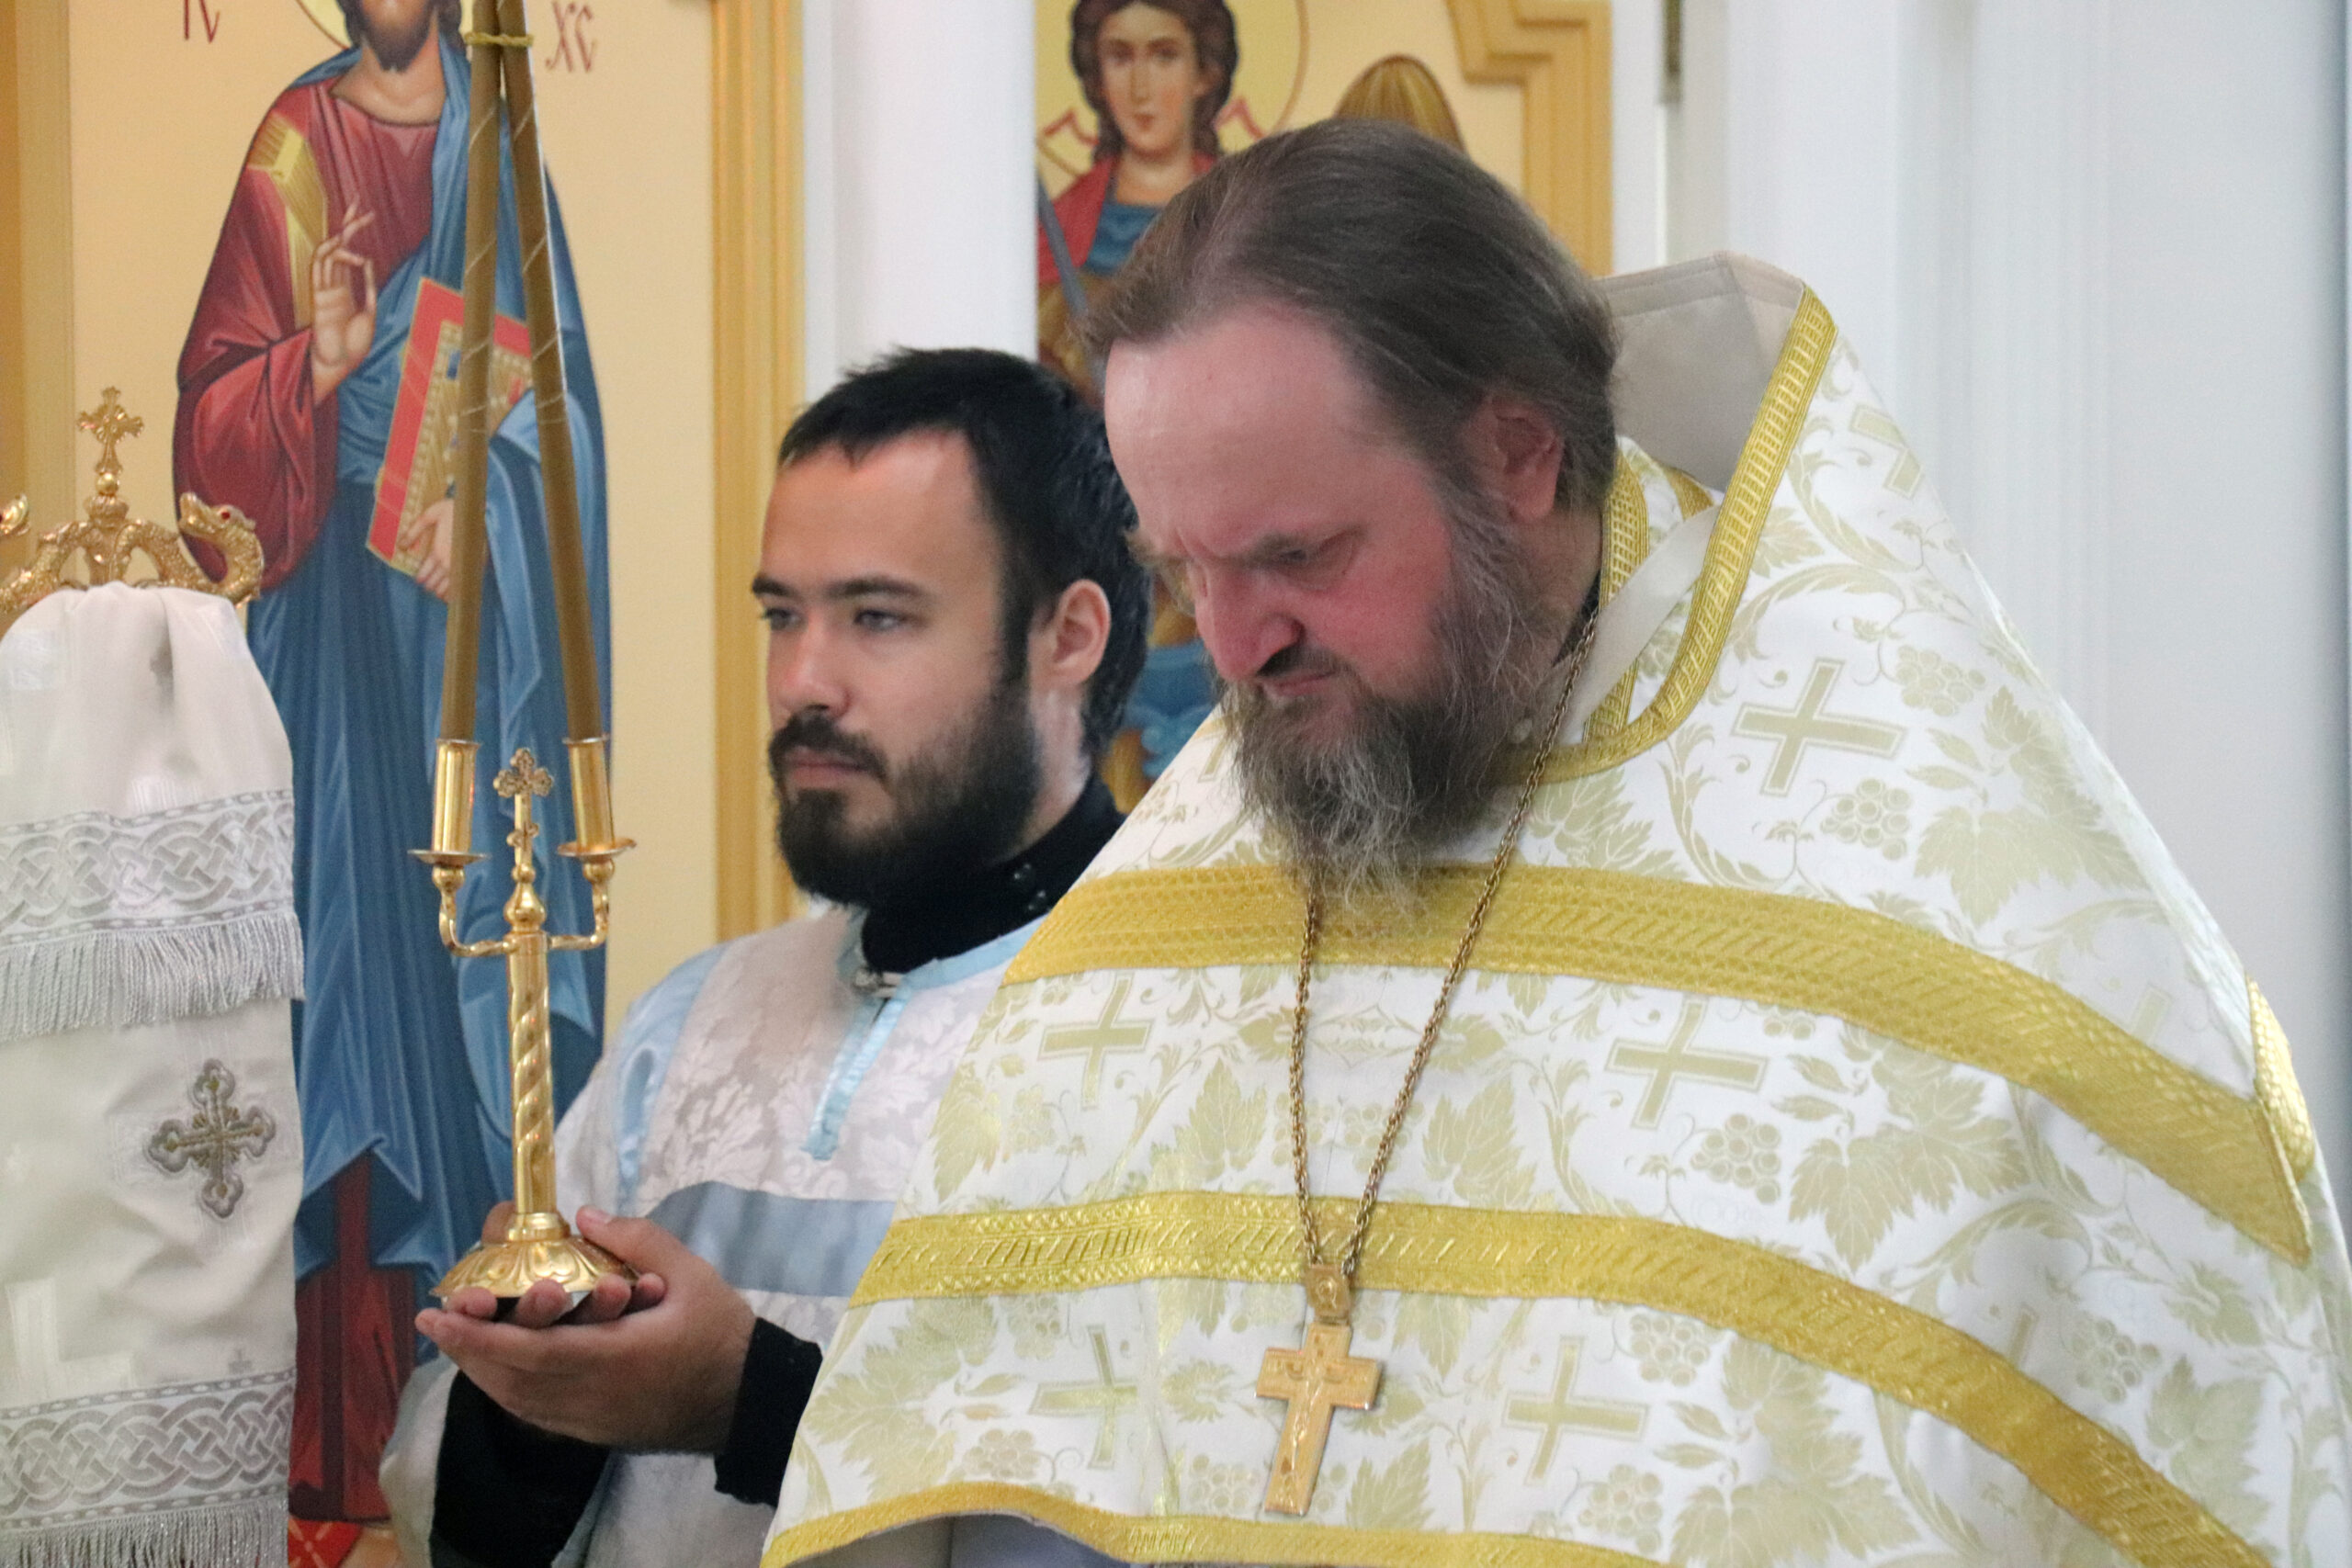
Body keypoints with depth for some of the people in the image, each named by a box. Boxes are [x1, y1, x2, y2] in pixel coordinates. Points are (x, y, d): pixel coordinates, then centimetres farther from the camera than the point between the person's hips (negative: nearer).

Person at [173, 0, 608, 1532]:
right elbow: (214, 413, 1)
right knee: (354, 923, -1)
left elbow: (556, 387, 2)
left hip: (478, 613, 1)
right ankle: (351, 1441, 3)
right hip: (336, 614, 0)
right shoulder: (291, 150, 4)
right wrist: (316, 365, -18)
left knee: (473, 933, 1)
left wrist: (481, 504, -14)